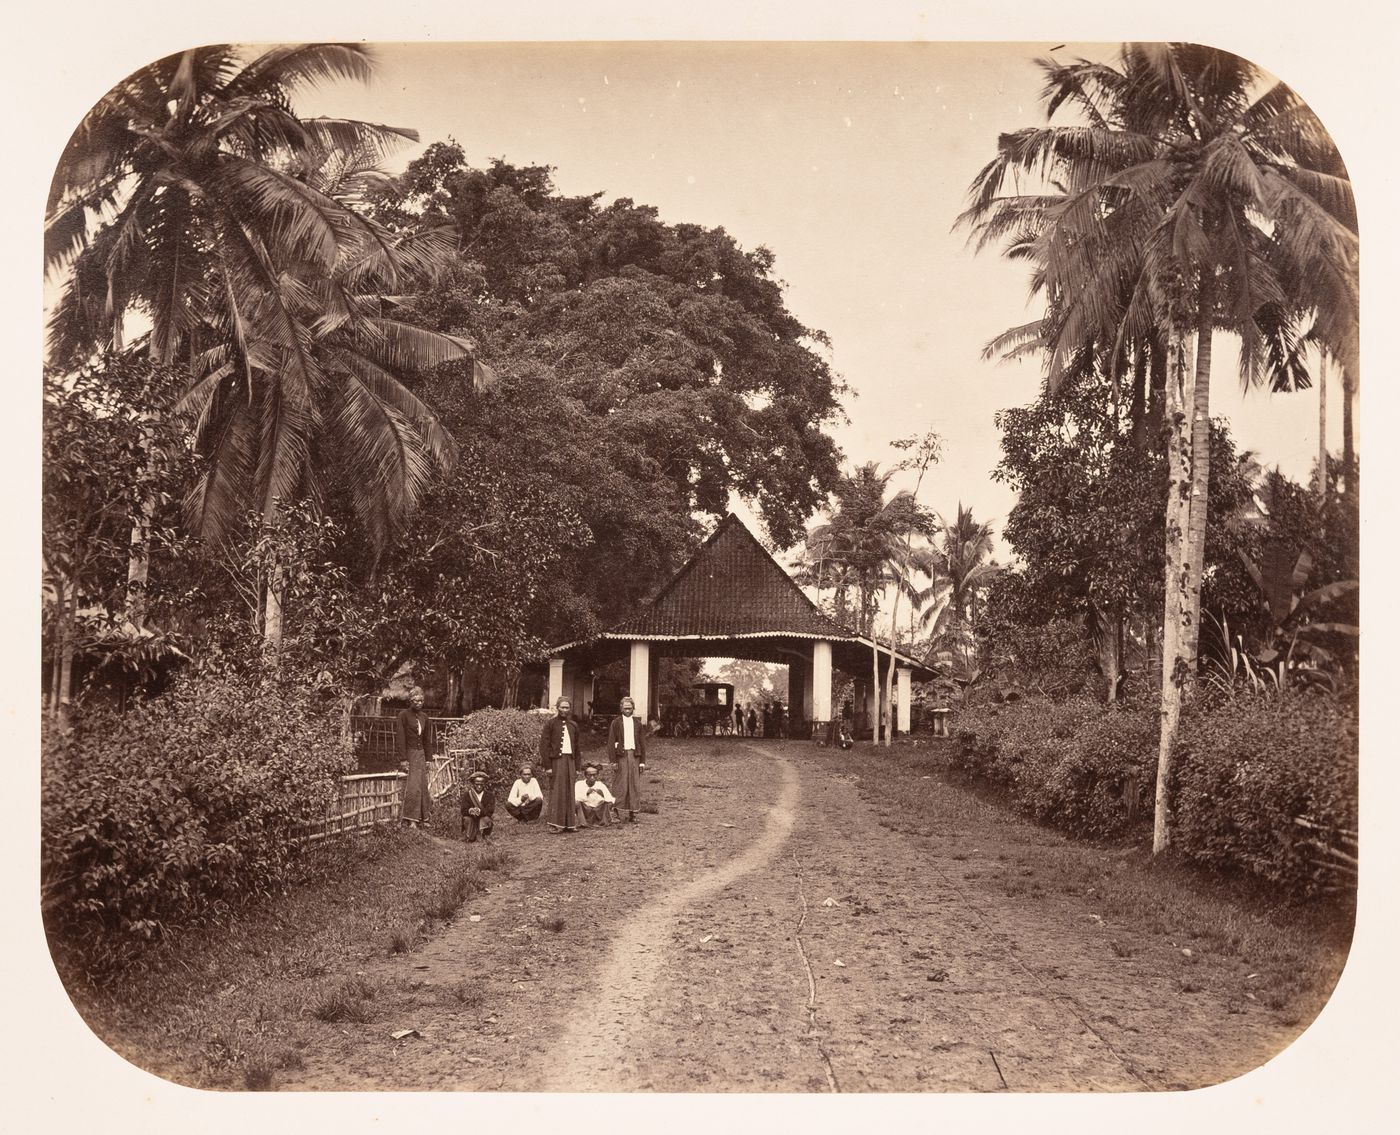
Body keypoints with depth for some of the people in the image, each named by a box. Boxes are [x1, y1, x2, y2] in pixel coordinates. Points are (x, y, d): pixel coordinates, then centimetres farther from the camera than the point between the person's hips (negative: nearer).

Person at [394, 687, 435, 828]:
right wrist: (403, 759, -16)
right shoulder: (403, 715, -7)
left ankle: (422, 819, 12)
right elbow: (400, 738, -11)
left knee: (422, 787, 6)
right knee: (411, 787, -10)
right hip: (408, 754, -6)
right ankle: (410, 819, -8)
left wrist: (427, 759, 12)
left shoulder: (424, 717, 11)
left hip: (420, 754, 6)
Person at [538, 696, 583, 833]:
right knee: (556, 792, -6)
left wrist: (577, 767, 13)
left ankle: (570, 823, 9)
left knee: (569, 793, 5)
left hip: (570, 761, 5)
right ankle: (555, 824, -4)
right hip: (556, 761, -5)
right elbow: (544, 745, -5)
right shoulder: (550, 724, -1)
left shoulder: (573, 725, 15)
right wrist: (547, 766, -12)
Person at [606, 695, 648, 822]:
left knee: (635, 785, 2)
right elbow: (611, 743, 0)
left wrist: (643, 761, 5)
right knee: (620, 786, -4)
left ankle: (632, 813, 7)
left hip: (634, 755, 3)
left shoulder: (638, 724, 12)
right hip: (620, 755, -3)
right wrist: (613, 761, -8)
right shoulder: (616, 723, 4)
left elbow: (642, 743, 12)